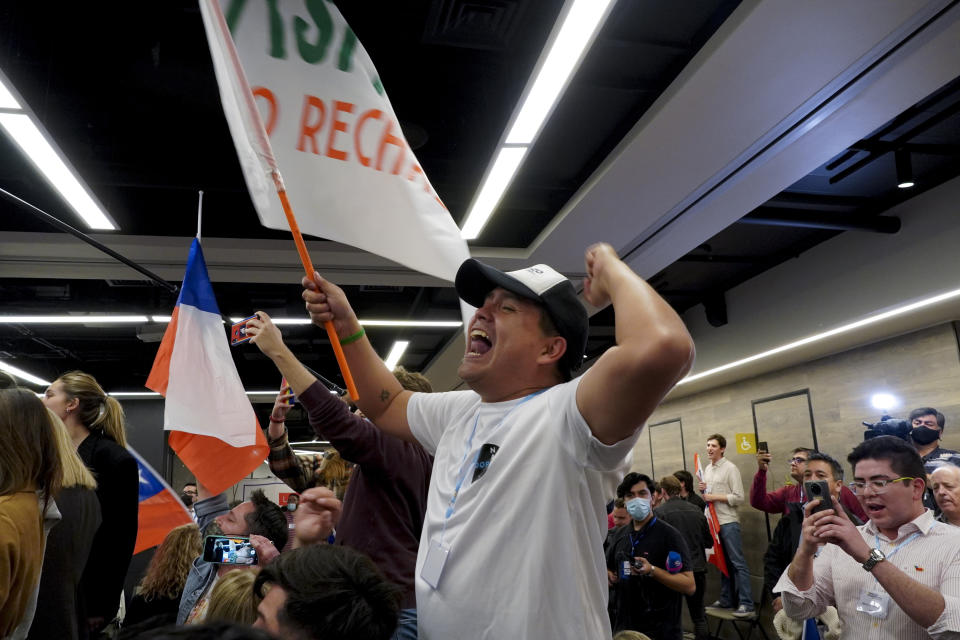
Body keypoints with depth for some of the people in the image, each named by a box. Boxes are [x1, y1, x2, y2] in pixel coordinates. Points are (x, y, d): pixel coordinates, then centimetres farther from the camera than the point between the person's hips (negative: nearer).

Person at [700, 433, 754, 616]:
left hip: (728, 522, -7)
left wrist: (715, 497, -15)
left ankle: (746, 604, -4)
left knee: (738, 563, -7)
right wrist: (703, 490, 3)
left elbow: (739, 498, -13)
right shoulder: (707, 469, 14)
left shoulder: (730, 468, -8)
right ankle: (726, 600, 22)